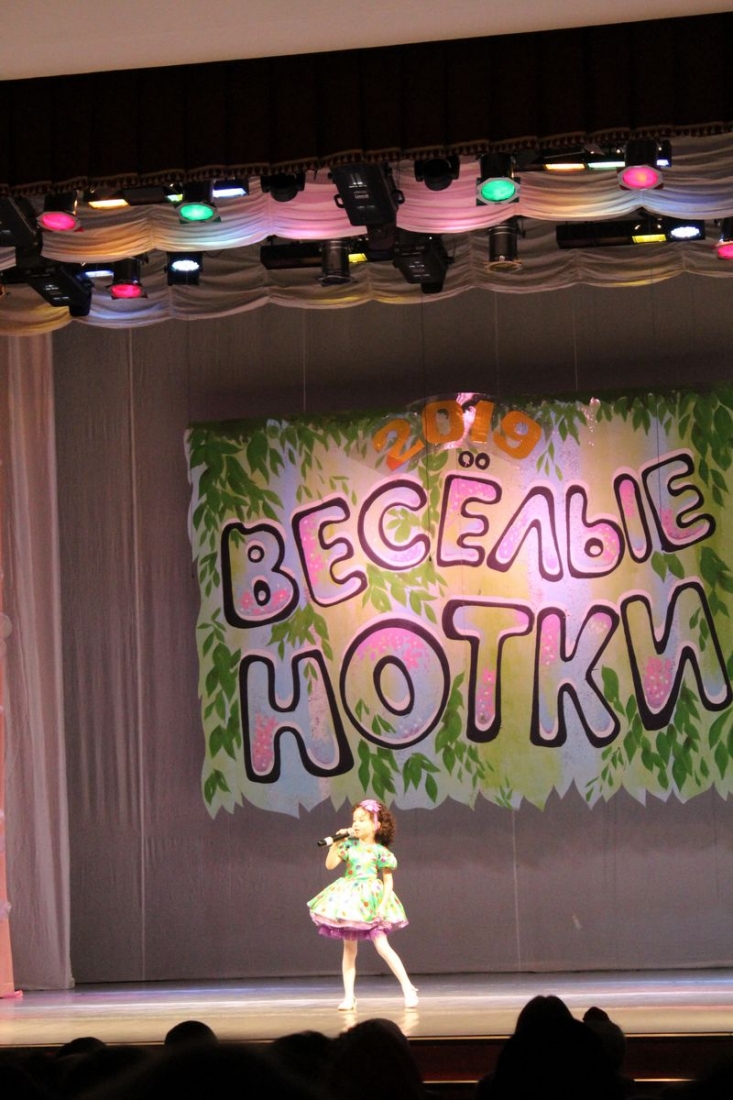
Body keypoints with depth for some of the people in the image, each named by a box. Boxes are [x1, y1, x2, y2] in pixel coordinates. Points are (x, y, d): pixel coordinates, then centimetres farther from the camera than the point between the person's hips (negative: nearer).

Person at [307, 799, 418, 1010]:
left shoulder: (380, 851, -4)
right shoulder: (349, 844, 5)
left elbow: (388, 881, -2)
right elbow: (330, 865, -1)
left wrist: (383, 904, -12)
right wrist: (336, 843, -10)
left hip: (371, 902, -4)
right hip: (348, 899, 4)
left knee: (382, 945, -12)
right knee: (349, 949, 7)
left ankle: (408, 988, -5)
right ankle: (348, 997, 10)